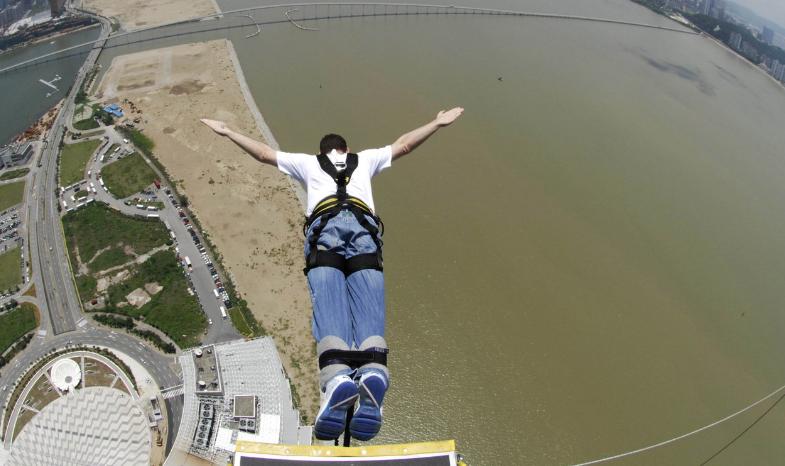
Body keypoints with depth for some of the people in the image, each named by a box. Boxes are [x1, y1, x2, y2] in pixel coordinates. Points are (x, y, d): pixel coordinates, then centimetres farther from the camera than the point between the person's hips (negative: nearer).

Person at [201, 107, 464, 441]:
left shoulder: (308, 162, 37)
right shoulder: (364, 159, 38)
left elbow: (263, 153, 41)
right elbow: (404, 145, 42)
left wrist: (226, 131, 56)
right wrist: (438, 123, 55)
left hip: (324, 225, -1)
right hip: (363, 225, 1)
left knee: (328, 305, -21)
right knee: (368, 305, -18)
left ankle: (337, 377, -48)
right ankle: (372, 373, -46)